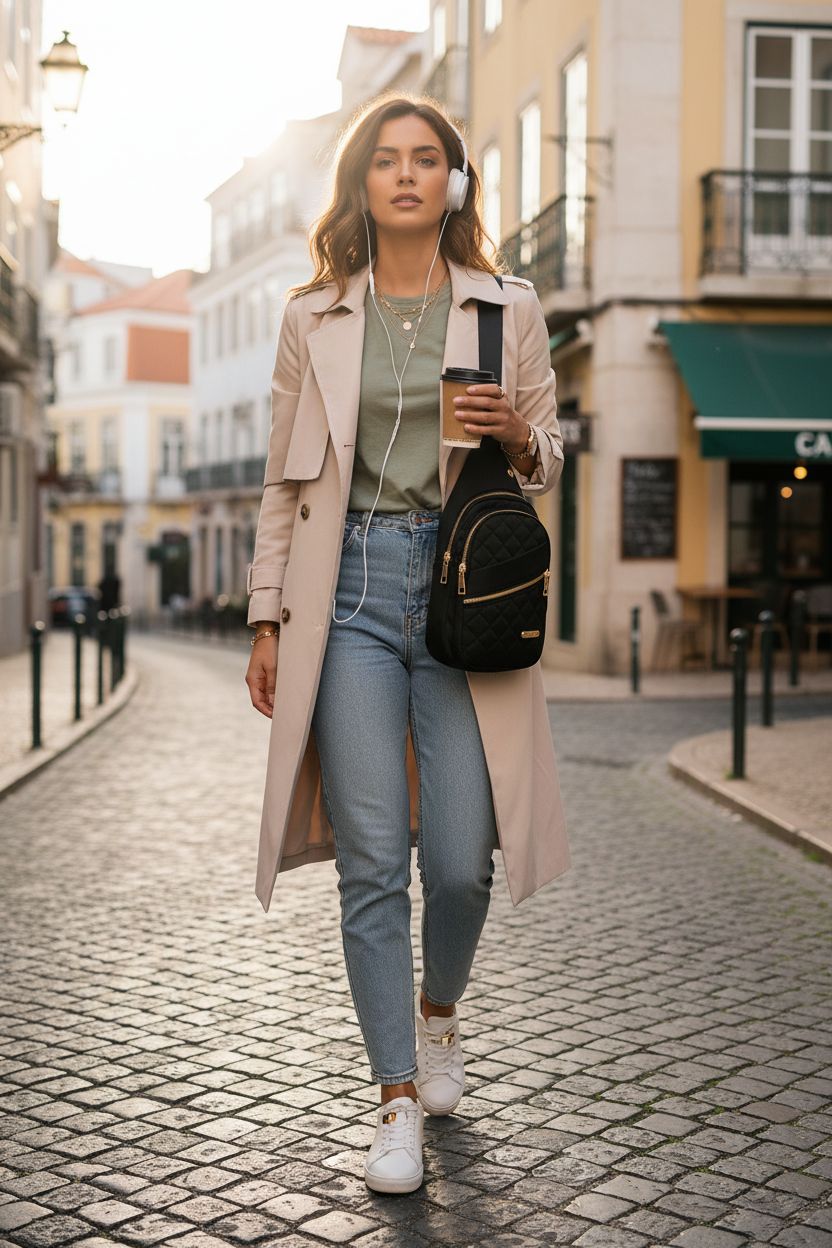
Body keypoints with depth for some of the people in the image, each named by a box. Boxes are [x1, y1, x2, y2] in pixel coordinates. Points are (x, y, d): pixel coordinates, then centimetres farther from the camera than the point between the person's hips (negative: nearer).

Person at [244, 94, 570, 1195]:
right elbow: (284, 482, 12)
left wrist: (517, 436, -8)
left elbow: (548, 462, 15)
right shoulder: (314, 318, 10)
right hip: (350, 590, 0)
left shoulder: (509, 309, 9)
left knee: (460, 859, -2)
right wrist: (267, 619, 7)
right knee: (373, 861, -3)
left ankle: (438, 1013, 31)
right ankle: (399, 1100, 11)